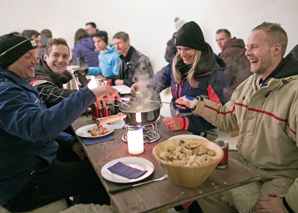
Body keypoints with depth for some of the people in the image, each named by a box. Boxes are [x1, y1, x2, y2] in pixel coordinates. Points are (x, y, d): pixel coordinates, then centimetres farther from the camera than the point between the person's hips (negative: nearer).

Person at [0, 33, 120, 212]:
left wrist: (70, 142, 1)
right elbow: (39, 126, -42)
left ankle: (82, 197, 29)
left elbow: (44, 123, 16)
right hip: (22, 185, -10)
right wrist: (89, 95, -40)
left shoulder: (17, 85, 11)